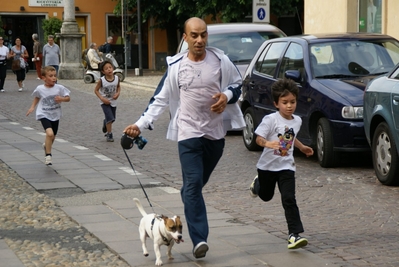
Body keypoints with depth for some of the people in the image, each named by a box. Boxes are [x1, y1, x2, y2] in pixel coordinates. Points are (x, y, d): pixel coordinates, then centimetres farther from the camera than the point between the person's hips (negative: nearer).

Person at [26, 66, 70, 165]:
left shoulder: (59, 88, -9)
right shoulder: (40, 89, -9)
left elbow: (68, 98, -2)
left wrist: (62, 99, -21)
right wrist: (32, 107, 4)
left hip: (55, 116, 3)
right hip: (44, 115, -3)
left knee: (52, 137, 16)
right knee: (50, 133, -25)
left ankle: (46, 146, 52)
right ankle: (48, 155, -10)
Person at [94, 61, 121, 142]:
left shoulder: (117, 78, -12)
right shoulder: (101, 80, -20)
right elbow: (96, 90, -9)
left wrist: (118, 93, -11)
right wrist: (102, 98, -20)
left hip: (113, 101, 4)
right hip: (105, 102, -4)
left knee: (112, 119, 17)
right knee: (110, 118, -16)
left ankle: (105, 125, 50)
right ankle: (109, 135, 0)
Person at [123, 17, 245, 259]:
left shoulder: (220, 60, -2)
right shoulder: (176, 66, -2)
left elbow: (238, 83, 11)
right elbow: (161, 100, 4)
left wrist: (227, 96, -11)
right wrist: (141, 124, -5)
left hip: (216, 132, 2)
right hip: (189, 133, -2)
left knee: (197, 184, 14)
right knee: (193, 184, -13)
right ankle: (199, 239, -19)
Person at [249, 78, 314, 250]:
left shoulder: (297, 121, 1)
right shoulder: (270, 120, -18)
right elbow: (258, 139, -23)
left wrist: (302, 147, 19)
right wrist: (268, 143, -42)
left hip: (286, 166, 2)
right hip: (268, 165, -2)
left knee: (289, 199, -12)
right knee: (266, 196, 21)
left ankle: (294, 234, -14)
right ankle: (257, 183, 56)